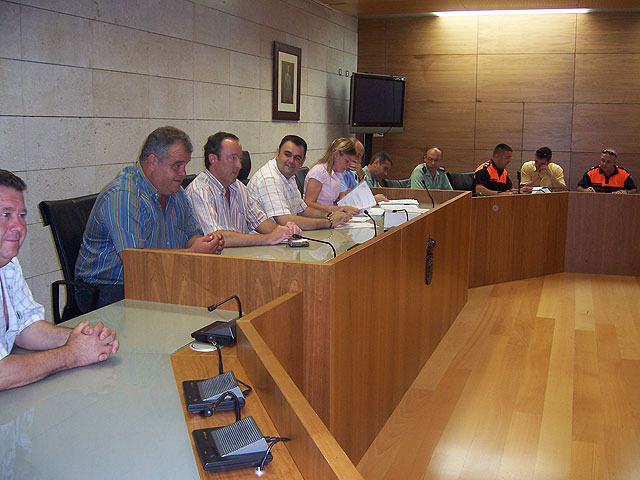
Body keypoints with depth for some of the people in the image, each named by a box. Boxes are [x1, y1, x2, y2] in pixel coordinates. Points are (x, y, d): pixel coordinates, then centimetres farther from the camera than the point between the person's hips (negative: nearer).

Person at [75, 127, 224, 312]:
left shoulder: (175, 192, 9)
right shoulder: (121, 196, -20)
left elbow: (191, 236, 18)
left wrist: (208, 242, -7)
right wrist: (192, 252, -21)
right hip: (110, 289, -8)